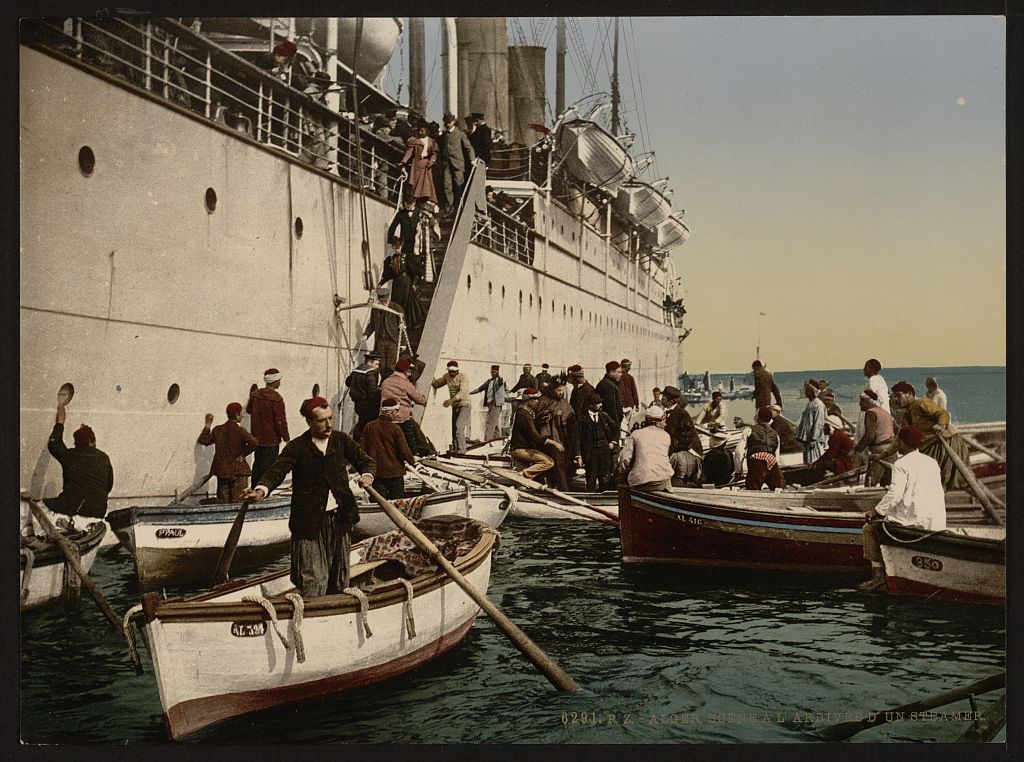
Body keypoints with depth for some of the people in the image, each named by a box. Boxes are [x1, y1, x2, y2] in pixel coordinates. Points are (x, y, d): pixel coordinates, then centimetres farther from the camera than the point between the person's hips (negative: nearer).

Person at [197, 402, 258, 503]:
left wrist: (208, 424, 25)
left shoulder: (218, 429, 3)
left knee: (223, 503, 11)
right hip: (238, 471, -4)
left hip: (221, 471, 4)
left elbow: (203, 440, 16)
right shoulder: (240, 430, -11)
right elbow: (254, 443, -26)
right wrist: (243, 454, -9)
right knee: (238, 503, -4)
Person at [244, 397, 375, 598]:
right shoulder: (297, 447, -5)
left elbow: (366, 460, 10)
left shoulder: (341, 440, 6)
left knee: (339, 580, 15)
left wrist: (367, 474, -14)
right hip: (310, 522, -4)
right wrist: (262, 489, -38)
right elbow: (277, 470, -17)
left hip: (340, 518, 4)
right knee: (313, 582, -7)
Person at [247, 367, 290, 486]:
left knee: (257, 464, 19)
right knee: (267, 467, 0)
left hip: (257, 437, 7)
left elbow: (249, 409, 19)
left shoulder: (255, 395, 1)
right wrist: (286, 437, -8)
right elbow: (280, 421, -17)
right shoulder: (276, 399, -19)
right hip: (271, 440, -7)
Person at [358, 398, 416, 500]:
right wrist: (411, 460, 7)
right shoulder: (395, 428, -11)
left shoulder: (369, 426, 1)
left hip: (375, 472, 3)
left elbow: (361, 448, 3)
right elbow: (404, 449, -12)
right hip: (394, 471, -3)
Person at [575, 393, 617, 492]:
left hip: (605, 450, 4)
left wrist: (613, 442, 11)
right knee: (591, 480, -2)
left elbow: (615, 429, 24)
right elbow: (577, 438, -7)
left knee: (604, 480, 5)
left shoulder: (604, 416, 9)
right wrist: (578, 456, -12)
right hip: (591, 452, -4)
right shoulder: (582, 419, -5)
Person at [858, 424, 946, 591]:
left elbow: (894, 495, -16)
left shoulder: (901, 464, -7)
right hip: (937, 522, 8)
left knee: (870, 527, 8)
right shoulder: (932, 462, 15)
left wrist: (877, 511, -3)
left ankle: (878, 575, 2)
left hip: (914, 520, -8)